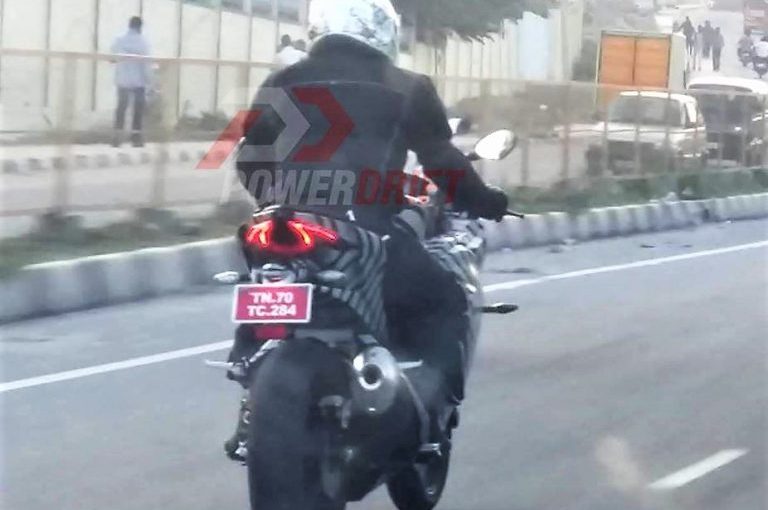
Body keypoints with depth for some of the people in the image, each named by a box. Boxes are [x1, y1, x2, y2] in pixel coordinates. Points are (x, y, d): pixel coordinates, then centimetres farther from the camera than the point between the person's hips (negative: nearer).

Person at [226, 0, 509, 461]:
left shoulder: (283, 85, 14)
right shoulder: (405, 89, 5)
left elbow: (250, 163, 19)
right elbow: (443, 162, 6)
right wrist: (485, 201, 23)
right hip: (369, 236, -3)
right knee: (444, 303, 17)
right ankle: (432, 415, 4)